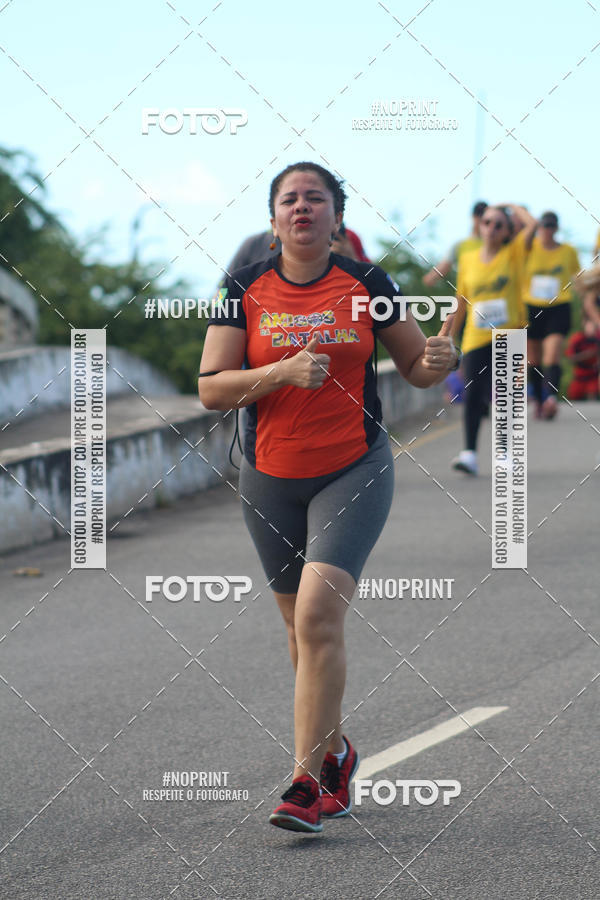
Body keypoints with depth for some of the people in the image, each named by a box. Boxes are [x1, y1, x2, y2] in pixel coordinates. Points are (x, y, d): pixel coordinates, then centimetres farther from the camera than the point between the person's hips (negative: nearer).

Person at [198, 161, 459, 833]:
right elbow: (210, 389, -6)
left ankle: (307, 781, -16)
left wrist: (439, 361, -14)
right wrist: (284, 371, -20)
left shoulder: (366, 285, -2)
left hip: (354, 474, -2)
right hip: (271, 480, 2)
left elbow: (414, 366, 10)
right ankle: (335, 754, 33)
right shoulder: (245, 290, -1)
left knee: (318, 617, -18)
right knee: (301, 629, 12)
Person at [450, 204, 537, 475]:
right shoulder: (468, 259, 9)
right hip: (476, 339, 2)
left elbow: (531, 224, -15)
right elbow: (461, 302, 16)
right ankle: (469, 452, -6)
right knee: (472, 394, -9)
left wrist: (514, 208, 2)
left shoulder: (513, 254, 2)